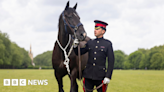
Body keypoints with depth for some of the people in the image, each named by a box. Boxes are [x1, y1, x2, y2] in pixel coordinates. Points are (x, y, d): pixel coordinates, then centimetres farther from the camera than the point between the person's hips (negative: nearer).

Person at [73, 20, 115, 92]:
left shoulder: (108, 44, -1)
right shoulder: (90, 43, 9)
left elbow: (111, 61, -5)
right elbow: (78, 53, 15)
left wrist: (108, 76, -12)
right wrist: (75, 45, -7)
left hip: (100, 76, -3)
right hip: (88, 74, 3)